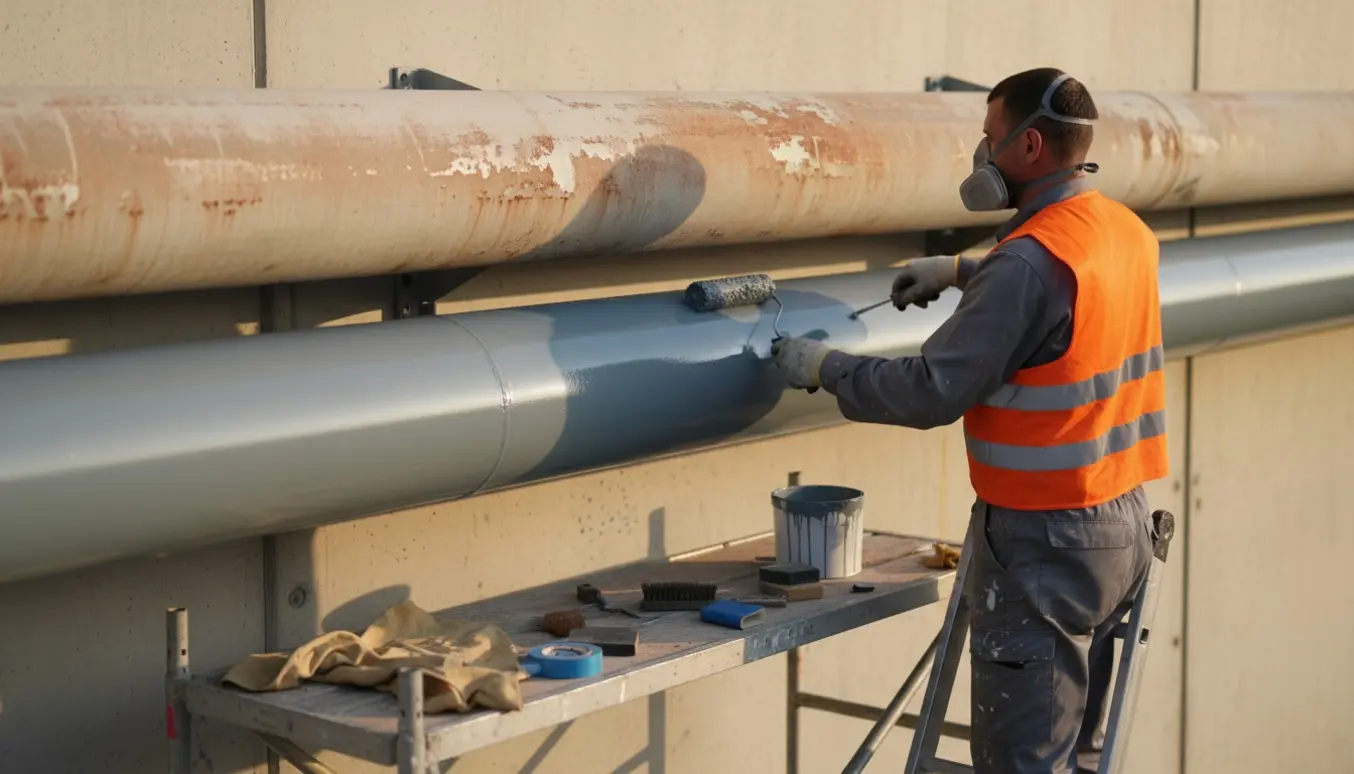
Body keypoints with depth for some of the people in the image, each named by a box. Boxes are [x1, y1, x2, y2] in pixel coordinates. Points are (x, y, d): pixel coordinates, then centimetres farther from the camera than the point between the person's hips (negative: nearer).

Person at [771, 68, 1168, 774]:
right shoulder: (1127, 232, 6)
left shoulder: (1029, 260, -21)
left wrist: (824, 366, -7)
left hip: (1042, 541, -9)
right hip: (1124, 524, 9)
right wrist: (965, 272, 26)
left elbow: (930, 393, -20)